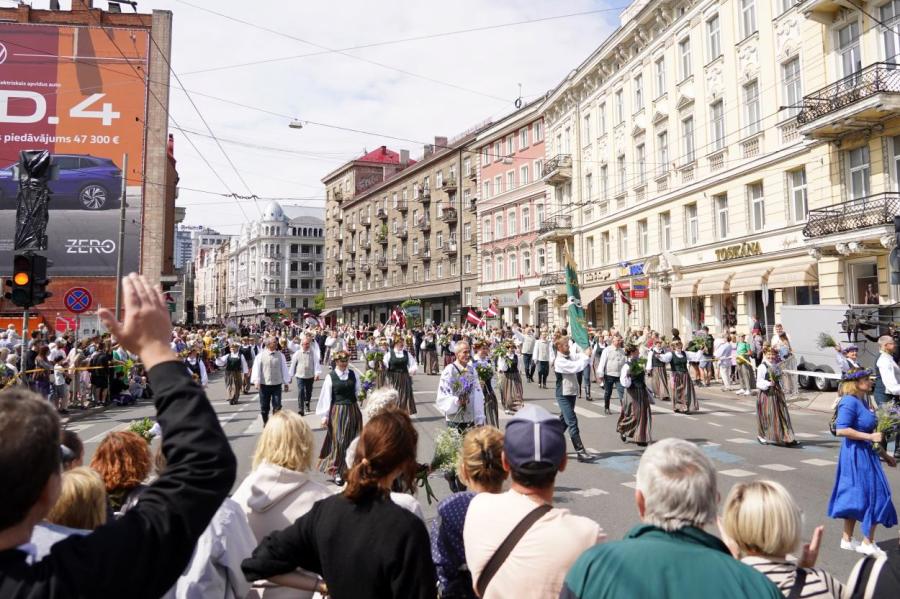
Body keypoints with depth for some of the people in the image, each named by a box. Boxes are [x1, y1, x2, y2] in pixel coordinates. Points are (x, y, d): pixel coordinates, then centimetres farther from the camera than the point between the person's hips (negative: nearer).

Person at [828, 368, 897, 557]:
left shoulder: (863, 401, 12)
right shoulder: (850, 402, -18)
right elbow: (841, 430, -26)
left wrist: (884, 454, 23)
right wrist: (870, 436, -22)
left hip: (866, 454, 9)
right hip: (856, 455, -9)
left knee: (855, 498, 14)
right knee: (874, 496, -2)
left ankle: (847, 540, 24)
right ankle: (868, 544, 9)